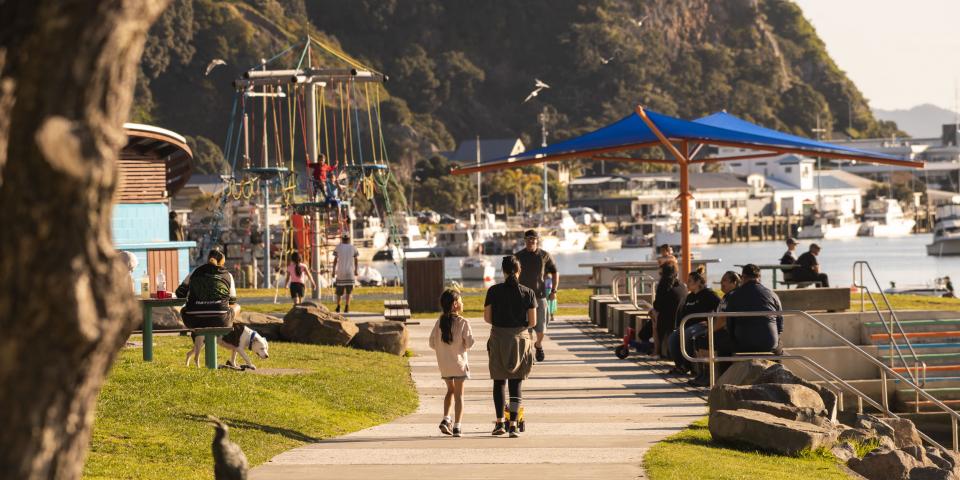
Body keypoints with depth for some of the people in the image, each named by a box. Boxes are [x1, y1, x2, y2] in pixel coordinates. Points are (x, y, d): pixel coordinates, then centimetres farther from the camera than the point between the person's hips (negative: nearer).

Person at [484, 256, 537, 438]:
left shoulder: (494, 291, -5)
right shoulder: (528, 293, -4)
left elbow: (487, 318, -3)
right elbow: (532, 322, -3)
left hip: (498, 339, 0)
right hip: (520, 338, 0)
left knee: (499, 382, 15)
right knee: (516, 384, 5)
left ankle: (500, 423, 13)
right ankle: (513, 425, -3)